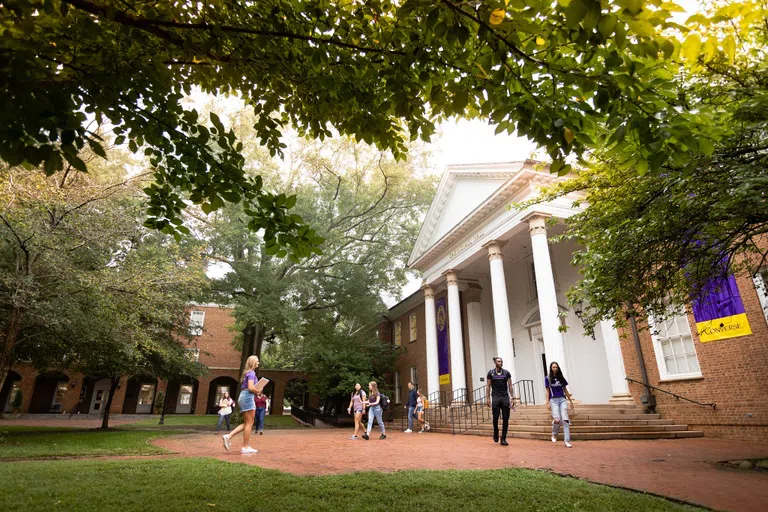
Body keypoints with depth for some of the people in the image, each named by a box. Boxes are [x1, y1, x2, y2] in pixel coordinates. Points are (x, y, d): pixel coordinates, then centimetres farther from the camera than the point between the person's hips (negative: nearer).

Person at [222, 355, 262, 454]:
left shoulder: (247, 373, 19)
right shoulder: (251, 373, -9)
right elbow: (251, 388, -19)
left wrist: (256, 390, 11)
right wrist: (258, 390, -3)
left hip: (243, 397, 10)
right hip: (248, 397, -10)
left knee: (247, 423, 14)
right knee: (249, 423, -3)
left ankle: (228, 436, 7)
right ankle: (245, 447, 1)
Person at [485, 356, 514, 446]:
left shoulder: (506, 373, 4)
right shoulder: (491, 373, 1)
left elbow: (510, 385, 5)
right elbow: (488, 386, 3)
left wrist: (511, 396, -5)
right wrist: (487, 398, -3)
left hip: (505, 397, 1)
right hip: (496, 397, -1)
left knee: (506, 418, -1)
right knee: (495, 417, -5)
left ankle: (503, 439, 7)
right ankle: (495, 432, 23)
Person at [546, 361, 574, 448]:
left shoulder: (561, 378, 10)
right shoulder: (548, 378, 4)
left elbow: (565, 390, 15)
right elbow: (547, 391, 4)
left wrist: (570, 401, 13)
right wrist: (548, 403, -3)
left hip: (562, 399, 2)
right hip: (553, 400, -2)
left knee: (565, 420, -9)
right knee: (557, 420, -14)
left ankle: (567, 441, -5)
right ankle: (554, 435, 15)